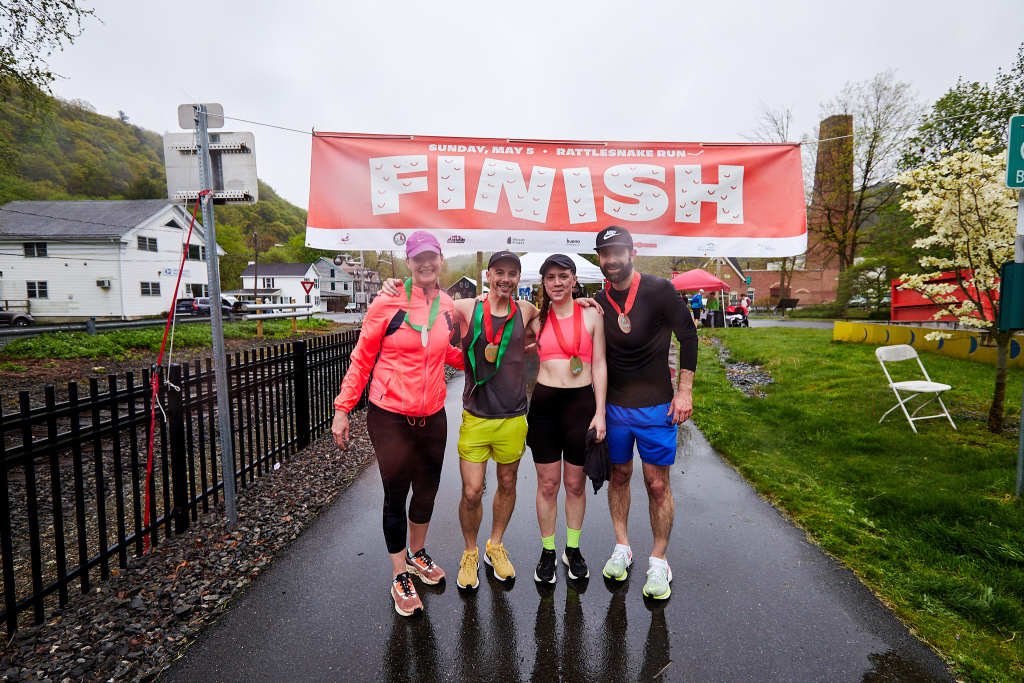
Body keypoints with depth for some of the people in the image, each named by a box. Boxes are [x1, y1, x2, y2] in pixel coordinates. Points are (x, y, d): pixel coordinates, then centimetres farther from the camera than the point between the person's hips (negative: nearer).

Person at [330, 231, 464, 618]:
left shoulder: (448, 306, 2)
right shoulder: (388, 302, -11)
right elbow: (362, 359, -5)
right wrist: (342, 409, -5)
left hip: (432, 416, 4)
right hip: (390, 416, -4)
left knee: (427, 489, 18)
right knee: (396, 495, 7)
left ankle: (417, 554, 45)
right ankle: (400, 576, 29)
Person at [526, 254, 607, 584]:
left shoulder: (591, 315, 2)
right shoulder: (537, 318, 5)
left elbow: (599, 365, 2)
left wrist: (600, 412, -4)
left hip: (582, 402, 0)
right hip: (544, 402, 1)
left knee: (575, 484, 12)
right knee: (547, 484, 10)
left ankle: (572, 549, 33)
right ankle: (548, 551, 29)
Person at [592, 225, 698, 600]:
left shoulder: (658, 290, -10)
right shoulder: (597, 302, 1)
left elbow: (688, 336, -5)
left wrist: (684, 391, -7)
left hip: (655, 406, -3)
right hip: (614, 405, 3)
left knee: (657, 483, 4)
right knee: (619, 476, 13)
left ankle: (659, 562, 22)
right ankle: (622, 548, 31)